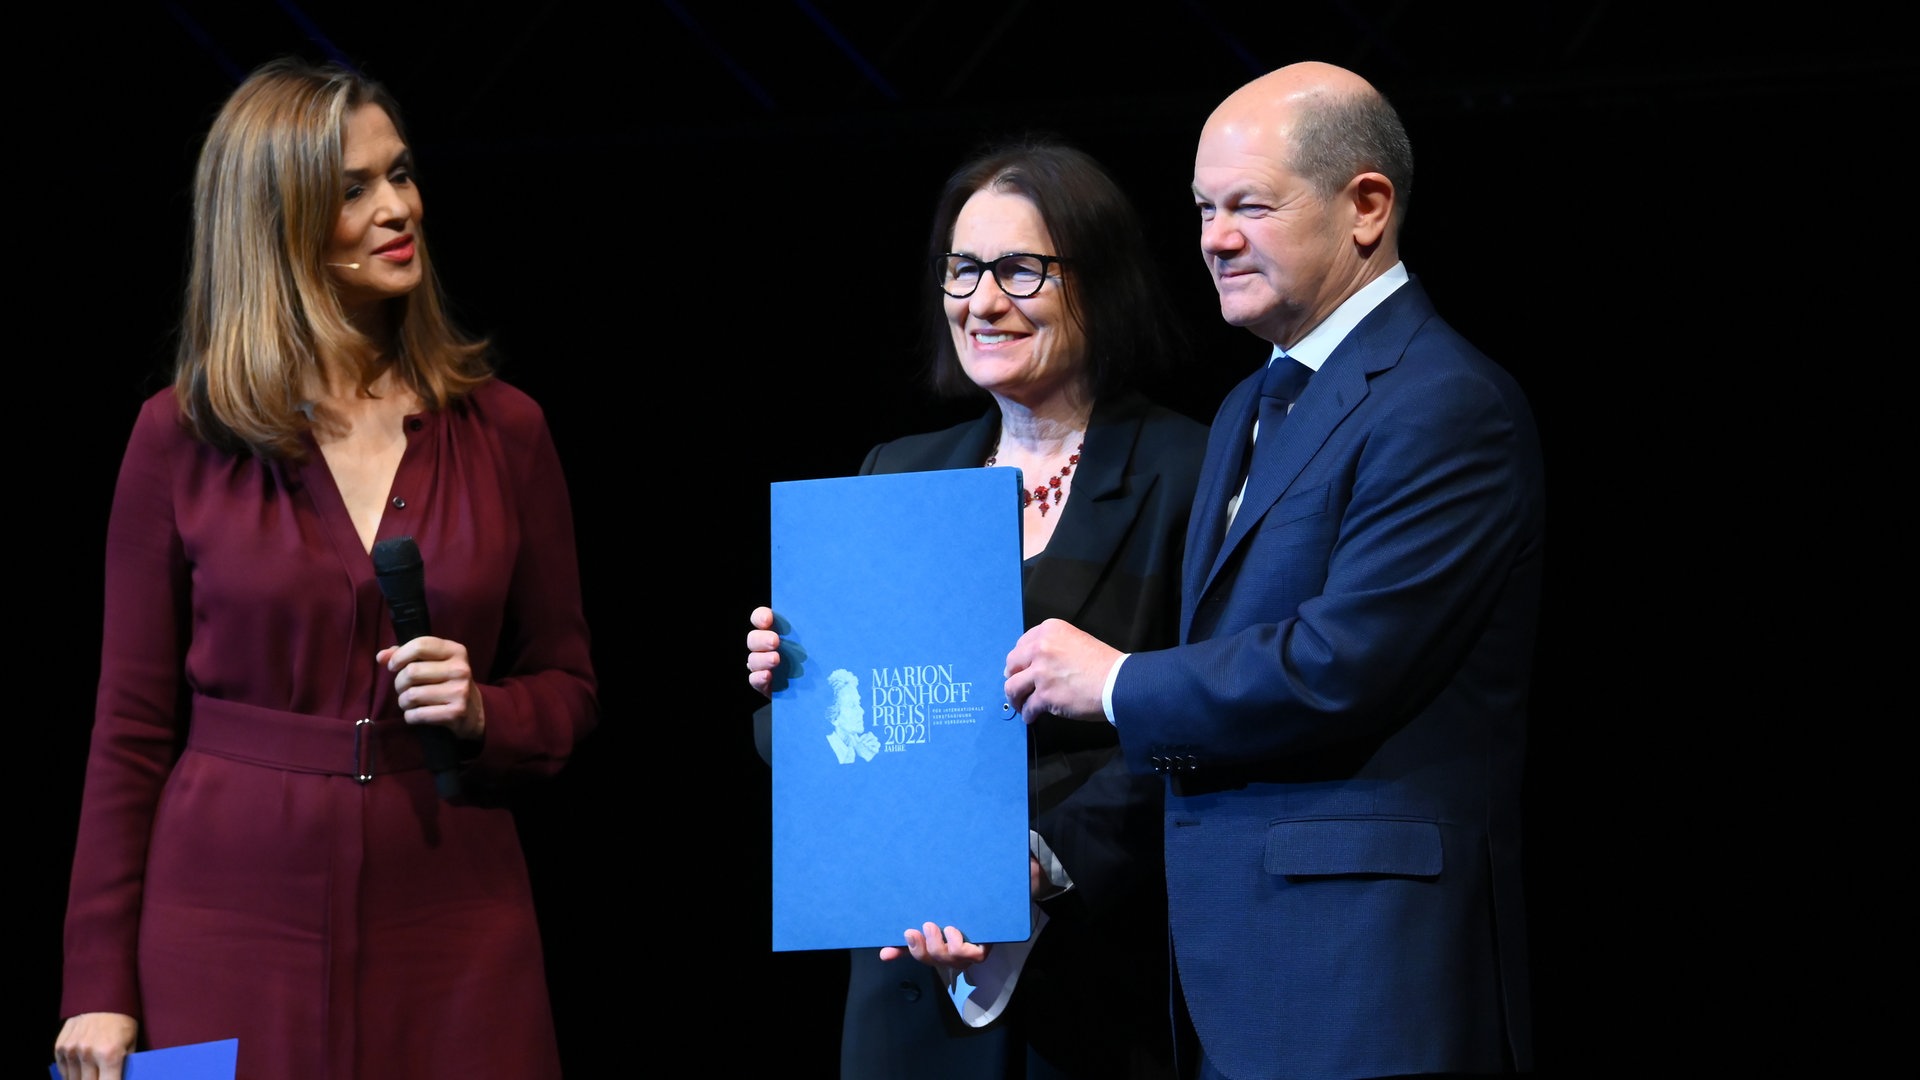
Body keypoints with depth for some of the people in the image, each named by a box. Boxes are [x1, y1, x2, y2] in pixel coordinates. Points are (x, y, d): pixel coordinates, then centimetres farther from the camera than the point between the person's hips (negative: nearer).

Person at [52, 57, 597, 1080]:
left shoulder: (501, 430, 5)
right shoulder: (180, 438, 1)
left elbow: (568, 688, 13)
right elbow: (131, 727, 2)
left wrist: (482, 714, -10)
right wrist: (100, 987, -2)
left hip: (451, 928, 1)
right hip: (235, 913, -1)